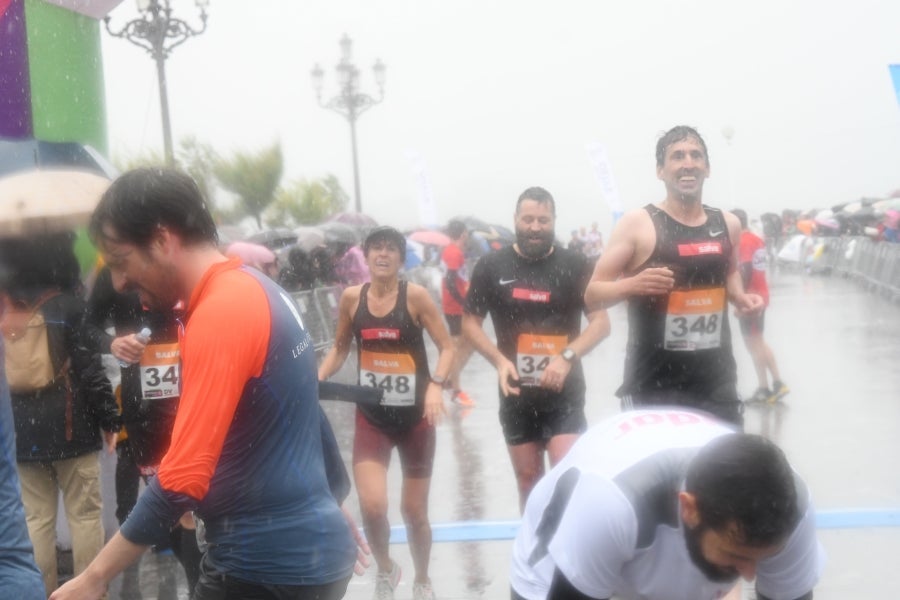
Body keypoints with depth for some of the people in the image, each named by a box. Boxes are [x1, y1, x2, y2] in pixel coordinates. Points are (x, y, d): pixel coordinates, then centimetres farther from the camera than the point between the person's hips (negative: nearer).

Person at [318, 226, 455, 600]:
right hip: (371, 417, 2)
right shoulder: (351, 297, -3)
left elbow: (447, 347, -8)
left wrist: (435, 385, -25)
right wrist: (317, 379, -6)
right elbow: (340, 348, 11)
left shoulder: (416, 295, -11)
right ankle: (385, 570, 19)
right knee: (372, 506, -14)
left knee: (414, 511, 8)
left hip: (415, 416, -1)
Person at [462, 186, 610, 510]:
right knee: (528, 478, 13)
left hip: (564, 393, -2)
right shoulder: (491, 266, 1)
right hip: (516, 393, 2)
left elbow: (601, 322, -5)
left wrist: (567, 357, -21)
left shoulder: (575, 265, -3)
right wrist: (499, 360, -12)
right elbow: (470, 323, 5)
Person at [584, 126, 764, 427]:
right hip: (652, 385, -5)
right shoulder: (637, 223, -8)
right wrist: (632, 284, -28)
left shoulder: (728, 224, 8)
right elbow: (593, 293, -8)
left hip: (717, 381, 5)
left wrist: (739, 297, 6)